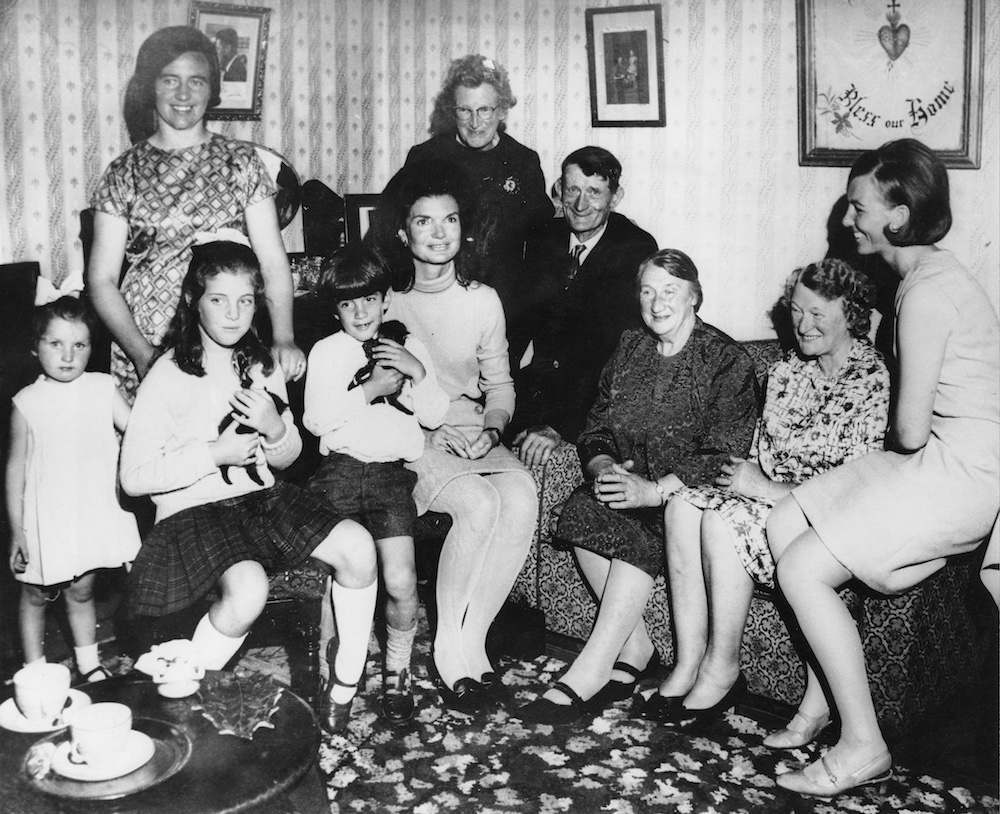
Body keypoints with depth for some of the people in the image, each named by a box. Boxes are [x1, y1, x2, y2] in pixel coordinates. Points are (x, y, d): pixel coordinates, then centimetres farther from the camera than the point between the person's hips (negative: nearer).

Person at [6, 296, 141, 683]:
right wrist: (17, 531, -4)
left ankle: (89, 665, 35)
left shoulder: (103, 389, -4)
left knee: (81, 593, 18)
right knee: (36, 596, 14)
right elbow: (16, 469, -4)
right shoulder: (28, 403, -9)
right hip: (45, 521, -2)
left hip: (93, 516, 2)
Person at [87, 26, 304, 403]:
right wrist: (142, 354, -12)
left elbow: (273, 261, 1)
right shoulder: (125, 172, 4)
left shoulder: (241, 161, 5)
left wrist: (284, 339, -14)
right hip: (143, 355, 0)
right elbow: (102, 279, 2)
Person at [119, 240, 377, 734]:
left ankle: (345, 685, 0)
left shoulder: (261, 366, 8)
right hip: (193, 509, -5)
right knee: (248, 587, -34)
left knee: (357, 546, -16)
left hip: (262, 496, 6)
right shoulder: (169, 376, -9)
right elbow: (134, 478, -11)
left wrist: (275, 429, -7)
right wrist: (215, 454, -17)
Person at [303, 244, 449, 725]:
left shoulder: (408, 347, 21)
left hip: (391, 472, 1)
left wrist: (418, 372, -1)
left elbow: (434, 417, 14)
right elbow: (315, 420, 1)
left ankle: (396, 673, 5)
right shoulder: (326, 351, 16)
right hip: (340, 466, 0)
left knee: (401, 582, -16)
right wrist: (370, 390, -4)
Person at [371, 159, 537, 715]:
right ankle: (454, 652, -13)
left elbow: (500, 382, 16)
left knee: (522, 494, -28)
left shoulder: (483, 300, 8)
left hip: (472, 435, 4)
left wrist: (492, 427, -6)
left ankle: (466, 641, -16)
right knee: (479, 502, -31)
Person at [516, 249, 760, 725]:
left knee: (640, 531, -34)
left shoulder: (726, 360, -2)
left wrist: (655, 489, -23)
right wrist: (603, 468, -11)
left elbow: (724, 453, -11)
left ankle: (590, 672, -31)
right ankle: (636, 650, -16)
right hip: (626, 478, 5)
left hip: (689, 491, -5)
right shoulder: (629, 350, 16)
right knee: (583, 512, -26)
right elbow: (596, 427, 12)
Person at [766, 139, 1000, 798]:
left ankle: (863, 748, 0)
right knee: (784, 524, 4)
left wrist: (894, 445, 2)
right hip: (935, 456, 10)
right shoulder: (929, 273, 13)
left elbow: (909, 431, -18)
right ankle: (824, 693, 12)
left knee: (801, 571, -11)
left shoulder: (927, 292, -19)